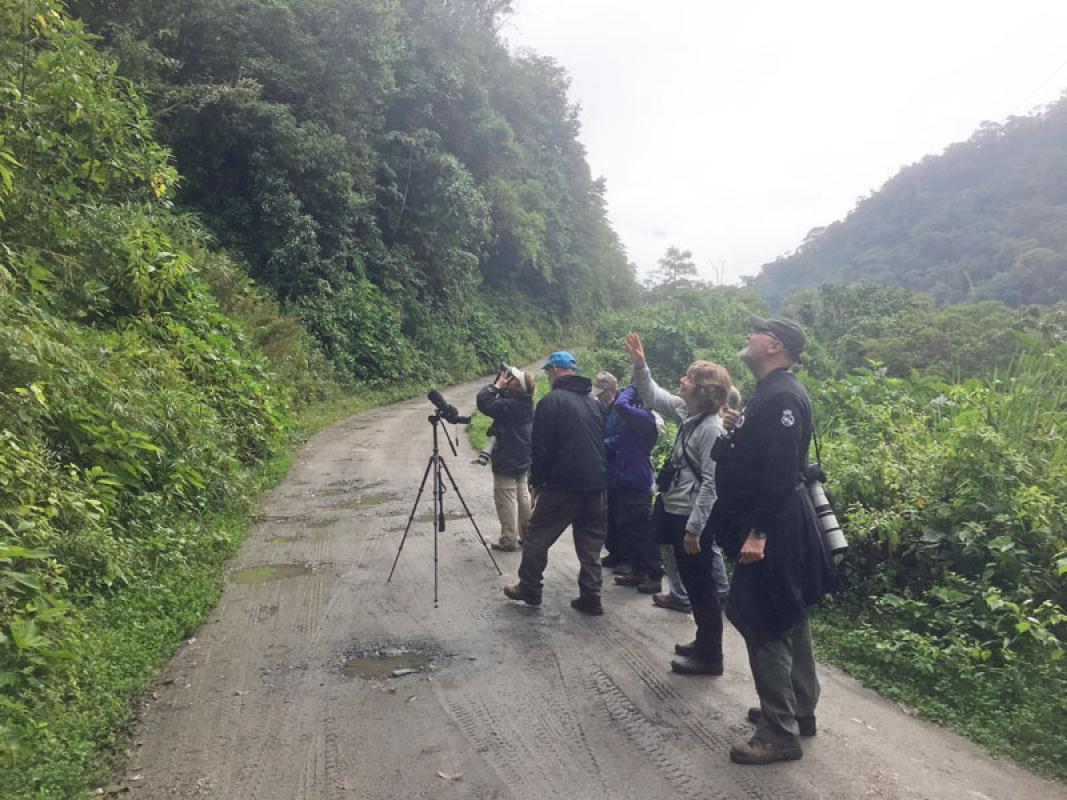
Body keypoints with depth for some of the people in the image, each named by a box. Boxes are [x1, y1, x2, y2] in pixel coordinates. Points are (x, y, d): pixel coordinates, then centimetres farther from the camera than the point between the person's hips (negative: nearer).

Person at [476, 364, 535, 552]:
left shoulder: (510, 405, -25)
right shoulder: (526, 403, 1)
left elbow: (483, 402, -25)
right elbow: (500, 402, 13)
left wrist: (498, 385, -17)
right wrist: (501, 386, -3)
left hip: (506, 462, -9)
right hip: (522, 460, 9)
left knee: (505, 499, 0)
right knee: (522, 496, 17)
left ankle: (508, 540, 5)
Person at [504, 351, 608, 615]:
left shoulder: (551, 401, -8)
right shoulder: (594, 402, 12)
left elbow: (541, 448, -10)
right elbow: (603, 443, 16)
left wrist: (536, 483, -1)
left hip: (562, 485, -6)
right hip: (595, 484, 6)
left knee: (537, 536, 8)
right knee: (590, 542, 11)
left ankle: (529, 589, 16)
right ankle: (590, 597, 12)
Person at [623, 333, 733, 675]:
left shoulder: (712, 428, -20)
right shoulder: (687, 413, 6)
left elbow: (711, 483, -22)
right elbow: (653, 396, 19)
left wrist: (694, 528, -22)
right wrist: (639, 365, 5)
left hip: (693, 518, -9)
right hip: (677, 512, 9)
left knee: (701, 586, 2)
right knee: (693, 583, 19)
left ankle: (710, 656, 15)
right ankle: (704, 642, 33)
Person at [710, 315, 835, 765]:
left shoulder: (781, 397, -19)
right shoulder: (770, 393, 14)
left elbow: (780, 471, -26)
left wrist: (759, 532, -26)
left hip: (773, 532, -11)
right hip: (777, 529, 11)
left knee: (763, 626, -4)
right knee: (788, 620, 19)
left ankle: (779, 734, 7)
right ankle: (800, 710, 33)